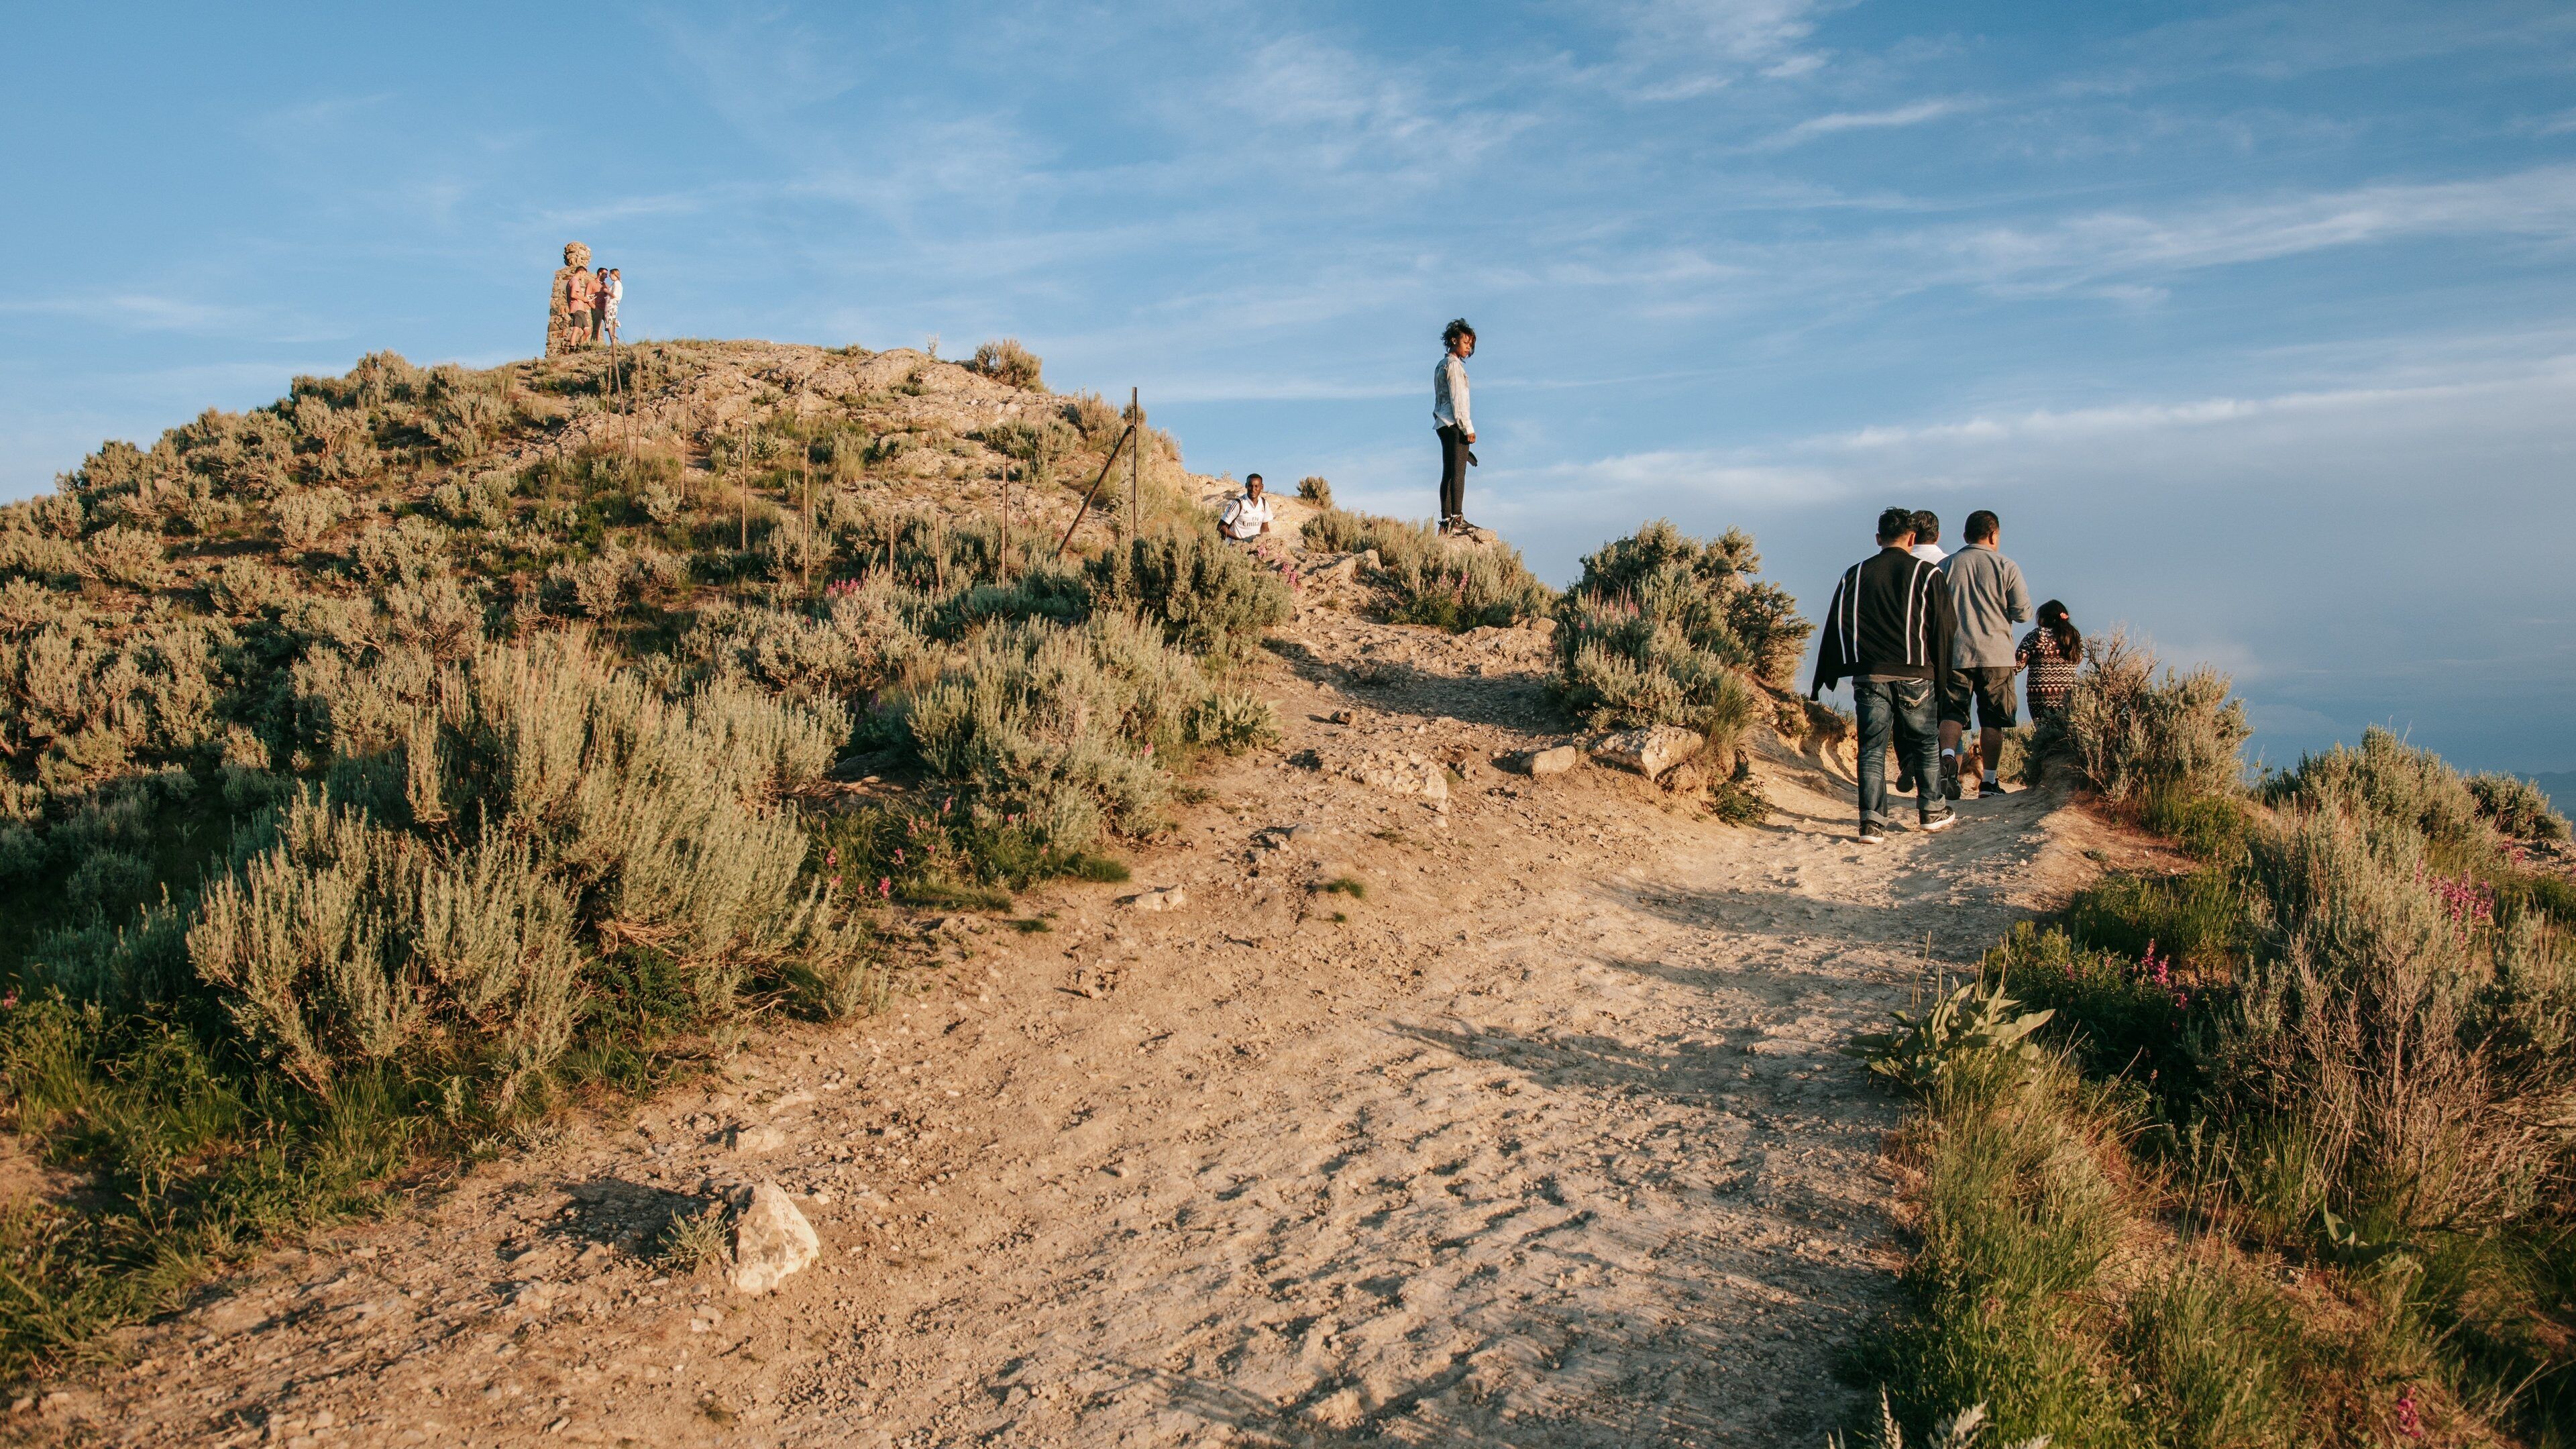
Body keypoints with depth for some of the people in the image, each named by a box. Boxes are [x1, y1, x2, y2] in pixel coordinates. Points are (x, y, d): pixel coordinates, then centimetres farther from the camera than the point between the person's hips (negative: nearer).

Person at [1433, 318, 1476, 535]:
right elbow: (1457, 399, -14)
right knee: (1458, 471, -14)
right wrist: (1468, 427, -15)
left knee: (1448, 474, 5)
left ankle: (1446, 521, 2)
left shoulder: (1441, 365, 22)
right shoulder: (1453, 364, -7)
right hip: (1455, 423, -10)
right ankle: (1457, 519, -20)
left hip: (1443, 424, 10)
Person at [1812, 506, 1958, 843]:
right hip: (1915, 675, -1)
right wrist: (1941, 678, 9)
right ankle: (1932, 811, 23)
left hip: (1869, 676, 1)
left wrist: (1821, 681, 8)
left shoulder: (1855, 574, 8)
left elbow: (1834, 628, 6)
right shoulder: (1927, 573, 3)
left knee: (1872, 748, 2)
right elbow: (1944, 627, 3)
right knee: (1924, 743, 14)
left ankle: (1872, 821, -8)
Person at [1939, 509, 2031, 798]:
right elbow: (2023, 612, -1)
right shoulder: (2006, 567, -2)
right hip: (1995, 655, -1)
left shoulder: (1945, 566, 4)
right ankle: (1989, 780, 8)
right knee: (1992, 720, 7)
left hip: (1954, 654, 1)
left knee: (1952, 712, 3)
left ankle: (1947, 756, -24)